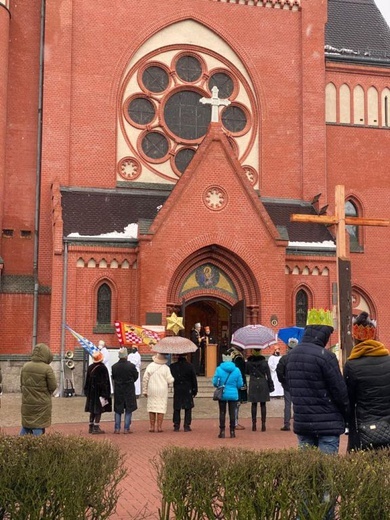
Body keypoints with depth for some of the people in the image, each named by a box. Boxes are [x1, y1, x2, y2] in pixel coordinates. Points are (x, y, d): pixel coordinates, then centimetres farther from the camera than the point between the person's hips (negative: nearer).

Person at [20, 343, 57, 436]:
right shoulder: (47, 369, -16)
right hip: (42, 404, -5)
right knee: (38, 428, 3)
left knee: (26, 426, 17)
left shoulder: (25, 366, 0)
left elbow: (21, 384, 9)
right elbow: (53, 386, -11)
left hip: (27, 403, 5)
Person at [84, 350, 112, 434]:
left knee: (92, 410, 14)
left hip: (92, 392, 6)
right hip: (100, 392, -6)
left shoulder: (90, 368, 3)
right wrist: (106, 393, -10)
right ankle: (96, 427, -4)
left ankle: (91, 427, 19)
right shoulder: (103, 368, -14)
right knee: (99, 410, -1)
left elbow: (87, 381, 9)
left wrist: (87, 391, 17)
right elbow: (106, 382, -13)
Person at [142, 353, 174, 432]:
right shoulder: (166, 368, -7)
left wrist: (145, 390, 9)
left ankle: (152, 426, 10)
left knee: (151, 407, 9)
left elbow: (145, 379, 1)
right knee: (161, 408, 3)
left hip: (152, 390, 2)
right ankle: (159, 426, 0)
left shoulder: (150, 366, -2)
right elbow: (170, 381, -8)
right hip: (162, 390, -2)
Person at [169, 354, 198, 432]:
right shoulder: (190, 366, -5)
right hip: (187, 390, -1)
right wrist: (195, 390, 7)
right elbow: (194, 379, 0)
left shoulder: (173, 366, -3)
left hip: (177, 390, 1)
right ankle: (187, 426, 3)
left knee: (176, 409, 8)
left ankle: (176, 426, 6)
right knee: (188, 408, 5)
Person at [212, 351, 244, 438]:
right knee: (232, 413, 8)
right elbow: (240, 384, -1)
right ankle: (232, 431, 11)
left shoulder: (219, 369, -9)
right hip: (233, 395, 1)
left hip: (222, 395, -1)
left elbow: (215, 382, -6)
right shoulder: (237, 370, -5)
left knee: (222, 413, 8)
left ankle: (222, 431, 9)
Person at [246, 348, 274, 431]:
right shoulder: (264, 362, -3)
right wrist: (271, 386, 3)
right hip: (263, 385, 0)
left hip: (253, 385, 0)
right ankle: (263, 424, 4)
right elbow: (268, 376, -2)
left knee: (254, 405, 6)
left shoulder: (249, 362, -3)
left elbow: (246, 372, 12)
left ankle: (254, 424, 5)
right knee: (263, 404, 4)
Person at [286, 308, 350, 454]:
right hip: (327, 424, -6)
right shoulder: (325, 356, -16)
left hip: (301, 422, 7)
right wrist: (346, 417, 4)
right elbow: (340, 391, -11)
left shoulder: (291, 355, 6)